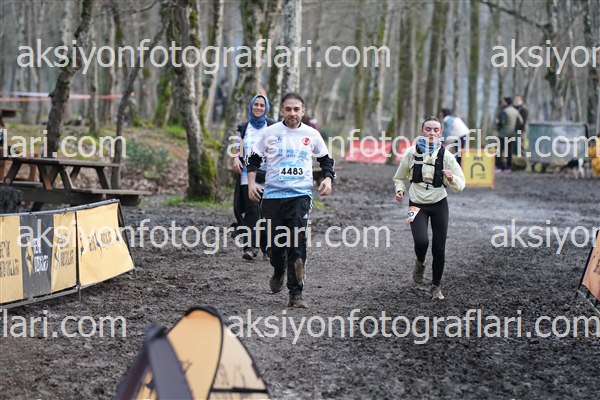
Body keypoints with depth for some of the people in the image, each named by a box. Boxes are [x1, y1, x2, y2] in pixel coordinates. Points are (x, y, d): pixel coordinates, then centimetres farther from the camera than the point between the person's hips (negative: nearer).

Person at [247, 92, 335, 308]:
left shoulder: (312, 134, 6)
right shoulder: (271, 132, 3)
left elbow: (326, 159, 20)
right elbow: (254, 158, 11)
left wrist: (328, 178, 3)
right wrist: (251, 183, -1)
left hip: (300, 195, -1)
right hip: (273, 194, 1)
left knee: (298, 243, -13)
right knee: (276, 242, 4)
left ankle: (296, 294, -11)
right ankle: (278, 272, 38)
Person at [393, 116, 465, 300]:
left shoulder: (446, 155, -7)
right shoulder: (412, 153, -6)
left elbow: (460, 185, -6)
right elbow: (399, 178, 9)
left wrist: (452, 178, -27)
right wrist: (400, 190, -11)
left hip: (439, 204, 1)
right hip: (417, 205, -1)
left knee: (439, 248, 1)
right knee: (421, 241, -22)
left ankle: (436, 286, 23)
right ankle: (420, 263, 14)